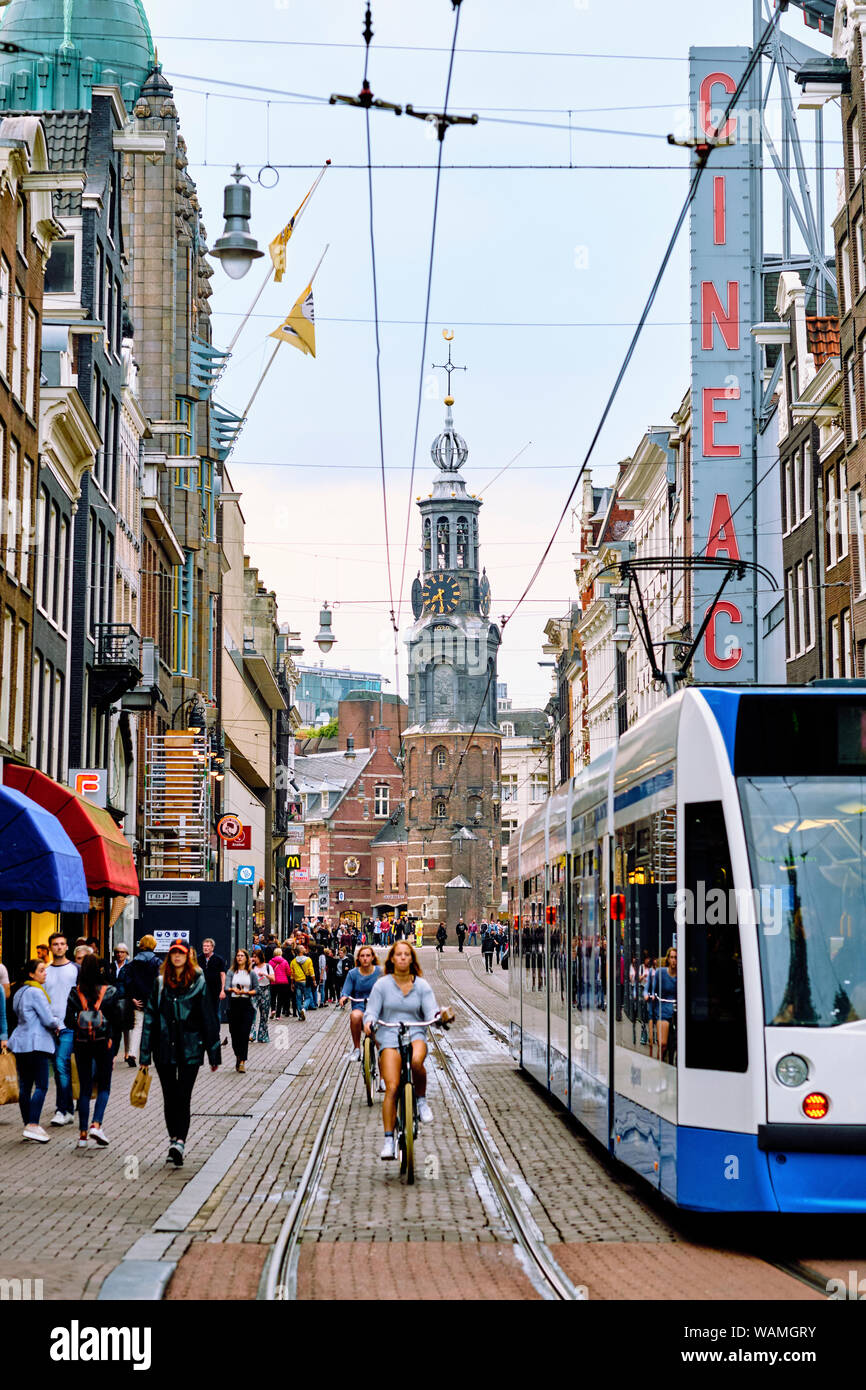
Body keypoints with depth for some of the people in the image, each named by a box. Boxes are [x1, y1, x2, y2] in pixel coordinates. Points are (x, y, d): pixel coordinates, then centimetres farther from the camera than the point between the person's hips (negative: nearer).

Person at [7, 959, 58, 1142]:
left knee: (24, 1087, 9)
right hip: (36, 1043, -9)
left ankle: (28, 1125, 13)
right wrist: (56, 1026, 8)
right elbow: (48, 1020, -15)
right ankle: (33, 1125, -16)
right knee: (41, 1086, -9)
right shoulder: (36, 992, -12)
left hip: (21, 1043, 9)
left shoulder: (20, 992, 17)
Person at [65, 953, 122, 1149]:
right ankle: (96, 1125, -10)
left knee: (84, 1089, 9)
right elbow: (118, 1020, -2)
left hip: (81, 1043, 2)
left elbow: (68, 1020, 0)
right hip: (104, 1042, -2)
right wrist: (113, 1039, 11)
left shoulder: (75, 992, -2)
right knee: (104, 1087, 9)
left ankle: (83, 1133, 8)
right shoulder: (110, 992, -5)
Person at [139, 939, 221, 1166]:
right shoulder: (160, 983, 7)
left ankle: (179, 1142, -16)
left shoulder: (198, 982, 1)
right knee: (169, 1098, 9)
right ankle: (175, 1140, 20)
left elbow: (208, 1018, 3)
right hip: (165, 1049, 3)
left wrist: (214, 1053, 2)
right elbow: (150, 1018, 6)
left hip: (190, 1049, -3)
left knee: (183, 1097, -9)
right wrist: (145, 1054, 3)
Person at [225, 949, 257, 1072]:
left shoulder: (251, 974, 8)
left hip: (247, 1004, -1)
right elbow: (226, 987, -5)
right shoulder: (231, 973, 8)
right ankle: (238, 1056, 26)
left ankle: (242, 1061, -9)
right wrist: (233, 990, -26)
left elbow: (256, 990, 4)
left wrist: (246, 992, -14)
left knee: (244, 1033, -9)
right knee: (234, 1033, 4)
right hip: (233, 1004, 1)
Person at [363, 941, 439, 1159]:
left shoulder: (421, 985, 7)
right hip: (389, 1037, 0)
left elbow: (431, 1011, 1)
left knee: (416, 1060, -36)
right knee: (392, 1088, -15)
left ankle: (421, 1100, -8)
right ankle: (389, 1139, -9)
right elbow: (371, 1011, 1)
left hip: (415, 1034, 1)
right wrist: (369, 1021, -21)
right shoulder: (382, 984, 4)